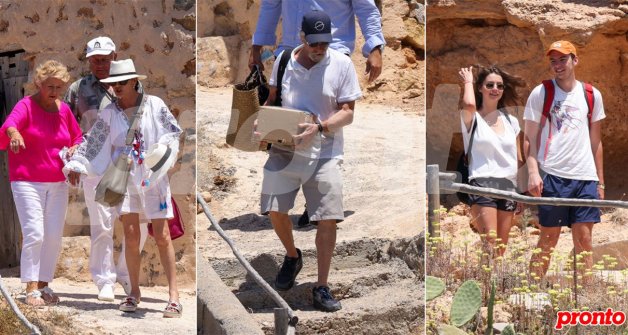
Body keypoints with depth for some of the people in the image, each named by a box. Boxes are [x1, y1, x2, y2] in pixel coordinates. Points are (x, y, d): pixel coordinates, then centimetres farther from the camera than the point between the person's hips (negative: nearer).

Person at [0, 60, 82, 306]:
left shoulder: (64, 110, 9)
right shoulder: (27, 105, -8)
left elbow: (77, 137, 21)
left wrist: (75, 149, -2)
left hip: (57, 184, 6)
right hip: (27, 182, -6)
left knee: (54, 236, 5)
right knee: (34, 234, -14)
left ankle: (44, 284, 15)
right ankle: (31, 288, -11)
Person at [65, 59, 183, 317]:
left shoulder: (154, 105, -2)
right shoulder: (109, 113, 3)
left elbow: (174, 131, 3)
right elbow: (93, 141, 6)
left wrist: (162, 148, -14)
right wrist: (76, 165, -1)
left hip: (153, 177, -2)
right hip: (124, 177, 2)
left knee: (162, 236, -4)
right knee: (130, 235, -2)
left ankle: (173, 296, -4)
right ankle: (134, 293, 11)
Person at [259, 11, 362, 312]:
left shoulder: (342, 64, -5)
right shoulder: (284, 61, 2)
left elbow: (348, 113, -6)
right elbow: (272, 100, 17)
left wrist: (319, 128, -22)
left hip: (324, 153, -2)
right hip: (284, 149, 2)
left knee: (328, 218, -8)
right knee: (275, 210, 1)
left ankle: (322, 288, 0)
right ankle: (292, 256, 32)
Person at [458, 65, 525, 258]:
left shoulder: (511, 121, 17)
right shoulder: (472, 119, 3)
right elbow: (469, 104, -22)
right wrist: (468, 81, -3)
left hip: (509, 186, 5)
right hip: (482, 184, -5)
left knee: (501, 249, 2)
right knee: (491, 246, -18)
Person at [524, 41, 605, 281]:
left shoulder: (592, 95, 11)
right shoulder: (540, 94, 2)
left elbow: (595, 141, 16)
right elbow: (530, 138, 1)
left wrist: (600, 181, 14)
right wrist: (533, 172, -13)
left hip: (586, 177, 3)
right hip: (552, 176, -3)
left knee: (584, 239, 2)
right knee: (548, 239, -2)